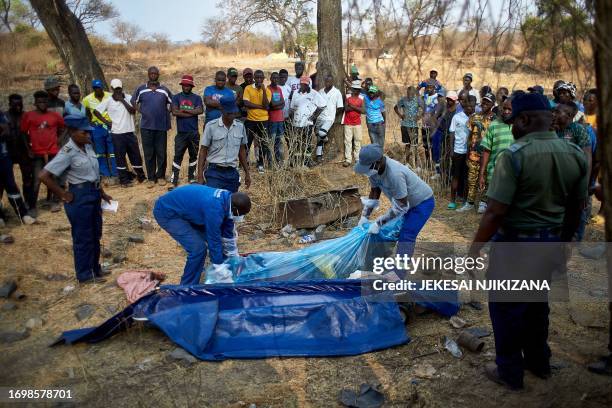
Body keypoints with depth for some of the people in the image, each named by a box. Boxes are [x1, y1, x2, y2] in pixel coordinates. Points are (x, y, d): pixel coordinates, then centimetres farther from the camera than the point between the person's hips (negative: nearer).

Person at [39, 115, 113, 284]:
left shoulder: (88, 147, 4)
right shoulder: (68, 152, -19)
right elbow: (44, 176, -22)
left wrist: (102, 193, 17)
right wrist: (64, 195, -16)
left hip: (94, 193, 8)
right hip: (79, 197, -8)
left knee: (95, 235, 19)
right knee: (83, 237, 5)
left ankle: (95, 268, 35)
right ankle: (85, 275, 19)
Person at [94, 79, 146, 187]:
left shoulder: (128, 98, 2)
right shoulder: (108, 101, -1)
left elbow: (133, 111, -11)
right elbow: (96, 111, 3)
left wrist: (122, 100, -14)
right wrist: (106, 122, -3)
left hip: (130, 132, 2)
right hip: (117, 133, -1)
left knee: (136, 155, 8)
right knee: (120, 157, 4)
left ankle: (141, 176, 23)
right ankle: (124, 180, 12)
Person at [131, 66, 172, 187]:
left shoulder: (165, 90, 5)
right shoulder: (141, 89, 4)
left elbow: (172, 104, 15)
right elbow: (133, 101, 17)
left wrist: (167, 114, 5)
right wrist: (140, 111, 5)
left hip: (161, 127, 0)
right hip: (146, 127, 0)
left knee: (161, 153, 3)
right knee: (148, 153, 3)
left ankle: (161, 176, 16)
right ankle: (151, 178, 11)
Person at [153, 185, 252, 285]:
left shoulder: (226, 199, -5)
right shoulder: (214, 208, -32)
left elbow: (228, 234, 8)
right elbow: (214, 242, -27)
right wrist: (223, 278, -19)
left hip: (182, 209, 10)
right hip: (167, 212, -9)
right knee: (198, 249, -17)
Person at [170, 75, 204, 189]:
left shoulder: (196, 98, 6)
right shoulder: (176, 97, 5)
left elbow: (200, 111, -11)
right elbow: (174, 112, -10)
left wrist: (184, 110, -11)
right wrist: (192, 113, -10)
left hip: (194, 132, 2)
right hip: (181, 132, -2)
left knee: (193, 155, 12)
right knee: (178, 156, -4)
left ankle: (191, 178, 25)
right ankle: (174, 181, -2)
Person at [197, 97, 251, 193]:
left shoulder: (240, 127, 6)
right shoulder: (211, 126, -6)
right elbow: (203, 151, -2)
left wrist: (247, 173, 15)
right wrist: (200, 176, -8)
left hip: (232, 173, 4)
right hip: (215, 172, -4)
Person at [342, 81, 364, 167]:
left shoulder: (361, 98, 6)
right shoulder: (348, 97, 3)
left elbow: (363, 111, -6)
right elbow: (346, 108, -9)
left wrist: (353, 106, -12)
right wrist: (357, 108, -13)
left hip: (357, 123, 1)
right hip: (348, 123, -1)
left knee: (358, 141, 4)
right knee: (348, 141, -2)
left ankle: (358, 159, 10)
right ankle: (348, 160, 0)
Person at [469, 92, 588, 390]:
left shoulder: (514, 155, -21)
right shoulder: (576, 155, -1)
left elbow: (495, 213, -24)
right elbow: (576, 209, 8)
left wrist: (474, 250, -13)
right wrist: (562, 242, 22)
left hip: (515, 243, -6)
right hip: (550, 244, 7)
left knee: (506, 307, 11)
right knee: (538, 304, 24)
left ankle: (510, 373, 25)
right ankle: (539, 363, 41)